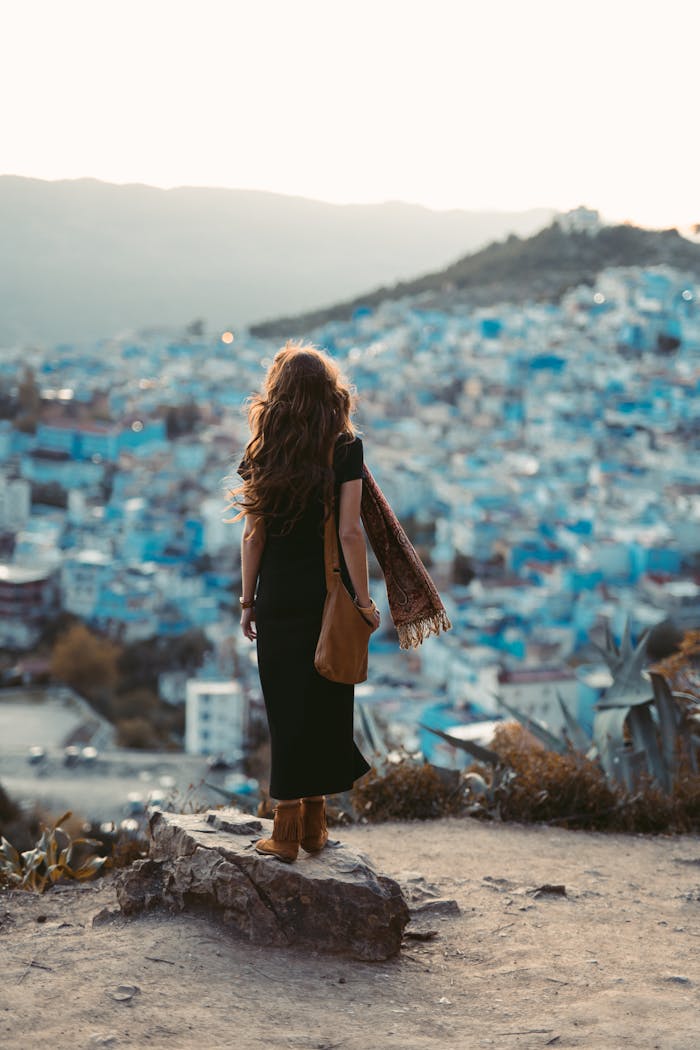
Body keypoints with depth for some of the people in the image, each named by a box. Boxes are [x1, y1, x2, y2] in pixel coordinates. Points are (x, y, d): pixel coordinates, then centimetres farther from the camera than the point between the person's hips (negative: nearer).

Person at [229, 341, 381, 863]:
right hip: (330, 598, -1)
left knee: (286, 708, 7)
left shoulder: (264, 451, -1)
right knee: (326, 706, 10)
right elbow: (349, 532, -12)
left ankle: (287, 829, 8)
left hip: (278, 599, 1)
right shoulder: (345, 448, -7)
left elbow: (253, 534, 0)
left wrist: (248, 600, 8)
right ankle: (313, 825, 18)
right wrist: (364, 600, -6)